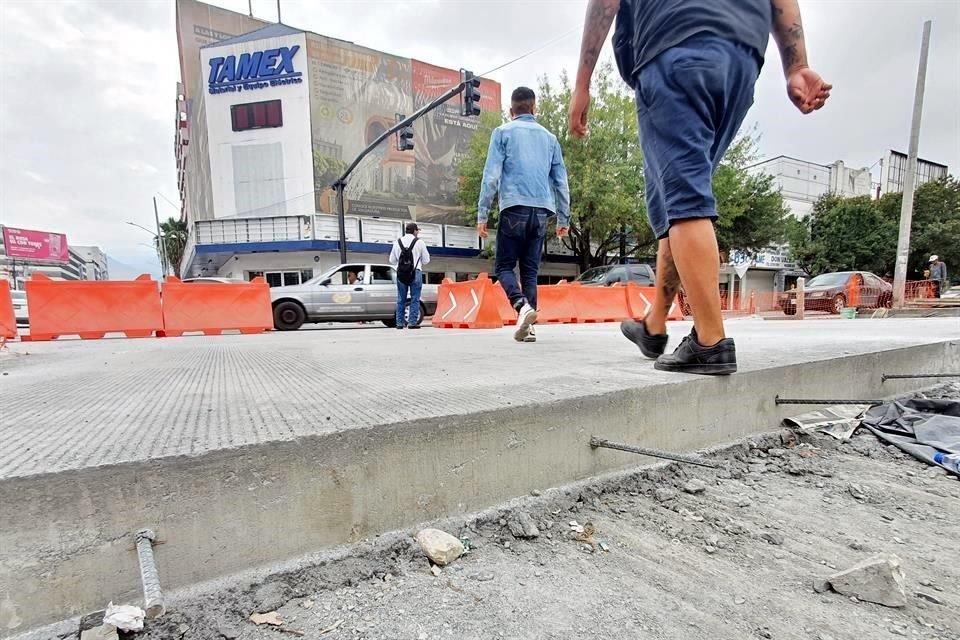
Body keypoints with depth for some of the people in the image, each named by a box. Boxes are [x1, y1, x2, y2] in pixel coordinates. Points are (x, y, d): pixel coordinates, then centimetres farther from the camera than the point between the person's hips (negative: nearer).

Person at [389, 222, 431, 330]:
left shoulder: (397, 242, 7)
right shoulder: (419, 242, -1)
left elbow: (392, 260, 8)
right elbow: (426, 260, 3)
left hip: (401, 273, 3)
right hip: (415, 272, -3)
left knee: (401, 299, 9)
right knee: (415, 298, 1)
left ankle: (400, 323, 12)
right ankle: (412, 322, -2)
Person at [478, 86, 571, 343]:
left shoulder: (503, 132, 7)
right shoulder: (549, 137, 18)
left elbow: (491, 175, -3)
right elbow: (561, 181, 16)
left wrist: (482, 213, -1)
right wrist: (563, 218, 20)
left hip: (514, 208, -4)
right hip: (542, 210, 4)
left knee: (504, 266, 5)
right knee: (530, 270, 8)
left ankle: (522, 305, -20)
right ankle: (529, 326, 3)